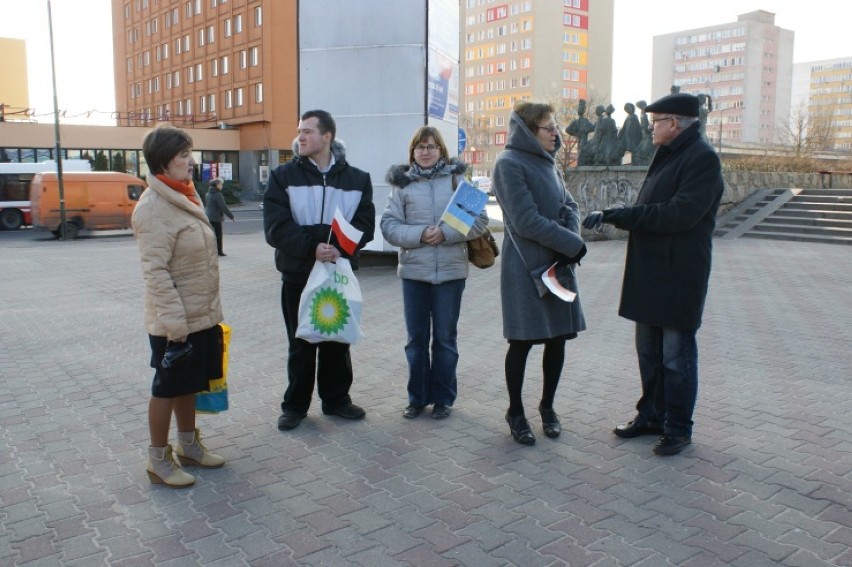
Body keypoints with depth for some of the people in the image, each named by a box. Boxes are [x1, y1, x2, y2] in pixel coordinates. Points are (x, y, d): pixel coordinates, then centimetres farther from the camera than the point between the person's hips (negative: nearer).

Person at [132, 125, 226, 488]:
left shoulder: (185, 196, 10)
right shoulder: (153, 207, -18)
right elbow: (155, 271, -22)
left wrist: (211, 309, 17)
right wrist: (173, 320, -24)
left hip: (201, 314, 8)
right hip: (175, 320, -8)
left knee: (189, 383, 19)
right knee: (167, 387, 4)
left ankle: (188, 445, 34)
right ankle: (158, 459, 19)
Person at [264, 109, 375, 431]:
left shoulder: (357, 179, 4)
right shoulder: (284, 176, -1)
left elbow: (365, 224, -3)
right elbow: (275, 227, -10)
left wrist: (340, 248, -21)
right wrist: (311, 247, -24)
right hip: (297, 274, -1)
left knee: (337, 341, 12)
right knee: (300, 343, 9)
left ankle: (336, 399, 28)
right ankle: (295, 405, 23)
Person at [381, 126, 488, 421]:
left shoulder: (457, 179, 2)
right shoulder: (402, 183, 4)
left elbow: (480, 219, -3)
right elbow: (389, 224, -1)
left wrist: (446, 233, -16)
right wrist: (419, 235, -17)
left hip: (451, 271, -1)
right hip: (413, 270, 1)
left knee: (445, 338, 9)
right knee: (416, 338, 10)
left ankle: (443, 398, 22)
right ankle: (417, 397, 24)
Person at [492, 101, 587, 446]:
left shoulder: (546, 162, 12)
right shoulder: (510, 163, -12)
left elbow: (569, 206, 9)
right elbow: (527, 221, -18)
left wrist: (570, 240, -11)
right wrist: (573, 245, -13)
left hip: (558, 265, 7)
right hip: (526, 268, -7)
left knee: (558, 338, 10)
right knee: (522, 342, 3)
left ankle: (547, 407, 28)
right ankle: (516, 412, 20)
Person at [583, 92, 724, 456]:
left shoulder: (702, 158, -13)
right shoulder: (666, 156, 16)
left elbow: (682, 213, -23)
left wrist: (621, 215, -21)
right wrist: (613, 216, 0)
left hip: (678, 275, -9)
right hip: (649, 272, 9)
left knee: (676, 355, 2)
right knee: (649, 352, 16)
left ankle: (678, 428, 16)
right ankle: (651, 415, 30)